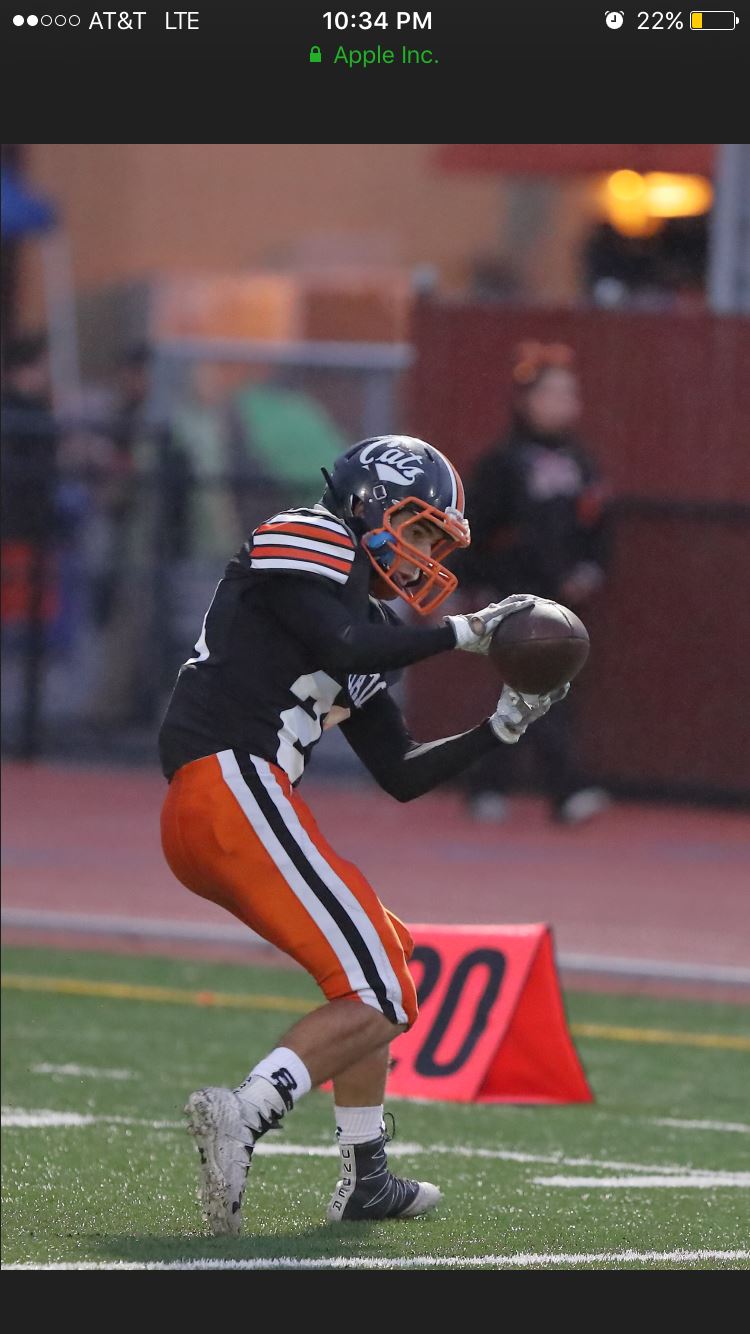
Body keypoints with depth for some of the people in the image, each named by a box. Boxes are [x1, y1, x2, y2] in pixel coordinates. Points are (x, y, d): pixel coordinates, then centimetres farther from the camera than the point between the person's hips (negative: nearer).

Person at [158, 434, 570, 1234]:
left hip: (196, 820, 10)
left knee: (381, 953, 25)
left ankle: (365, 1178, 26)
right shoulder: (307, 542, 3)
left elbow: (401, 776, 28)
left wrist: (502, 728, 22)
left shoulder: (368, 622, 28)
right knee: (377, 996, -14)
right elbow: (341, 646, -16)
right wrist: (462, 633, -7)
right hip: (233, 785, -10)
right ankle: (243, 1115, -33)